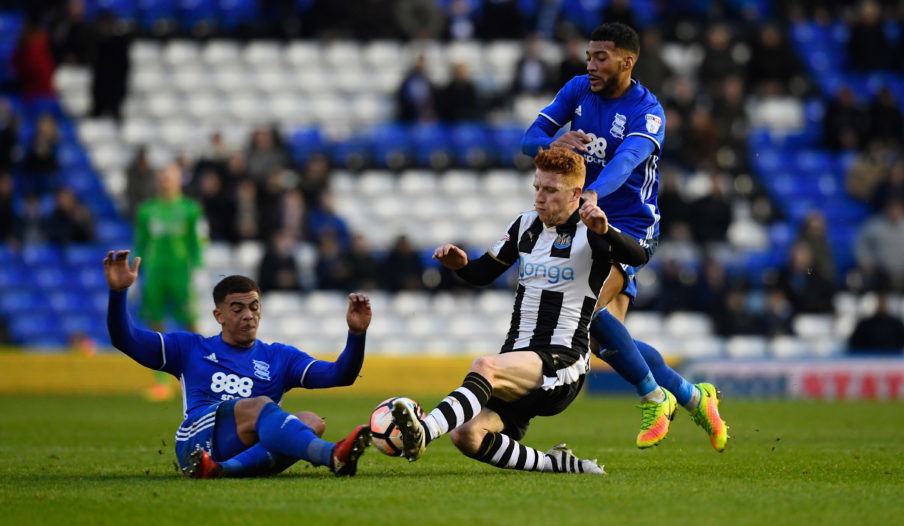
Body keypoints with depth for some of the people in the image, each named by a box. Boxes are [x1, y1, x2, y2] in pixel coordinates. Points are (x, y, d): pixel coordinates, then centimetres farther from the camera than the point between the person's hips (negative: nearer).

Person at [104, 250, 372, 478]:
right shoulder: (190, 348, 25)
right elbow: (126, 340, 17)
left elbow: (338, 375, 14)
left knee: (312, 421, -26)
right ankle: (333, 456, -60)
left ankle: (221, 469, -45)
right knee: (260, 406, -31)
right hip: (199, 439, -3)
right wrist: (118, 292, 1)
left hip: (251, 451, 3)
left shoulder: (280, 357, 26)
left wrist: (356, 334, -4)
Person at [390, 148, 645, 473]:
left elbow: (637, 257, -22)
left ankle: (422, 434, -53)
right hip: (518, 356, 7)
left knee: (485, 366, -35)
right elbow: (482, 274, 22)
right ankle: (559, 464, 1)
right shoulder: (526, 225, 16)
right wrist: (460, 265, -1)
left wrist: (604, 232, -43)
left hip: (563, 364, -7)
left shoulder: (590, 231, -4)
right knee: (466, 436, -15)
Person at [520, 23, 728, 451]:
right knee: (608, 336, -1)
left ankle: (654, 398, -11)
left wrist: (593, 194, -55)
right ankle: (693, 397, 14)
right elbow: (530, 139, 0)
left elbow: (627, 159, -35)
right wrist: (554, 143, -26)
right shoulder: (578, 90, 3)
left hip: (630, 225, -6)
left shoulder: (647, 111, -15)